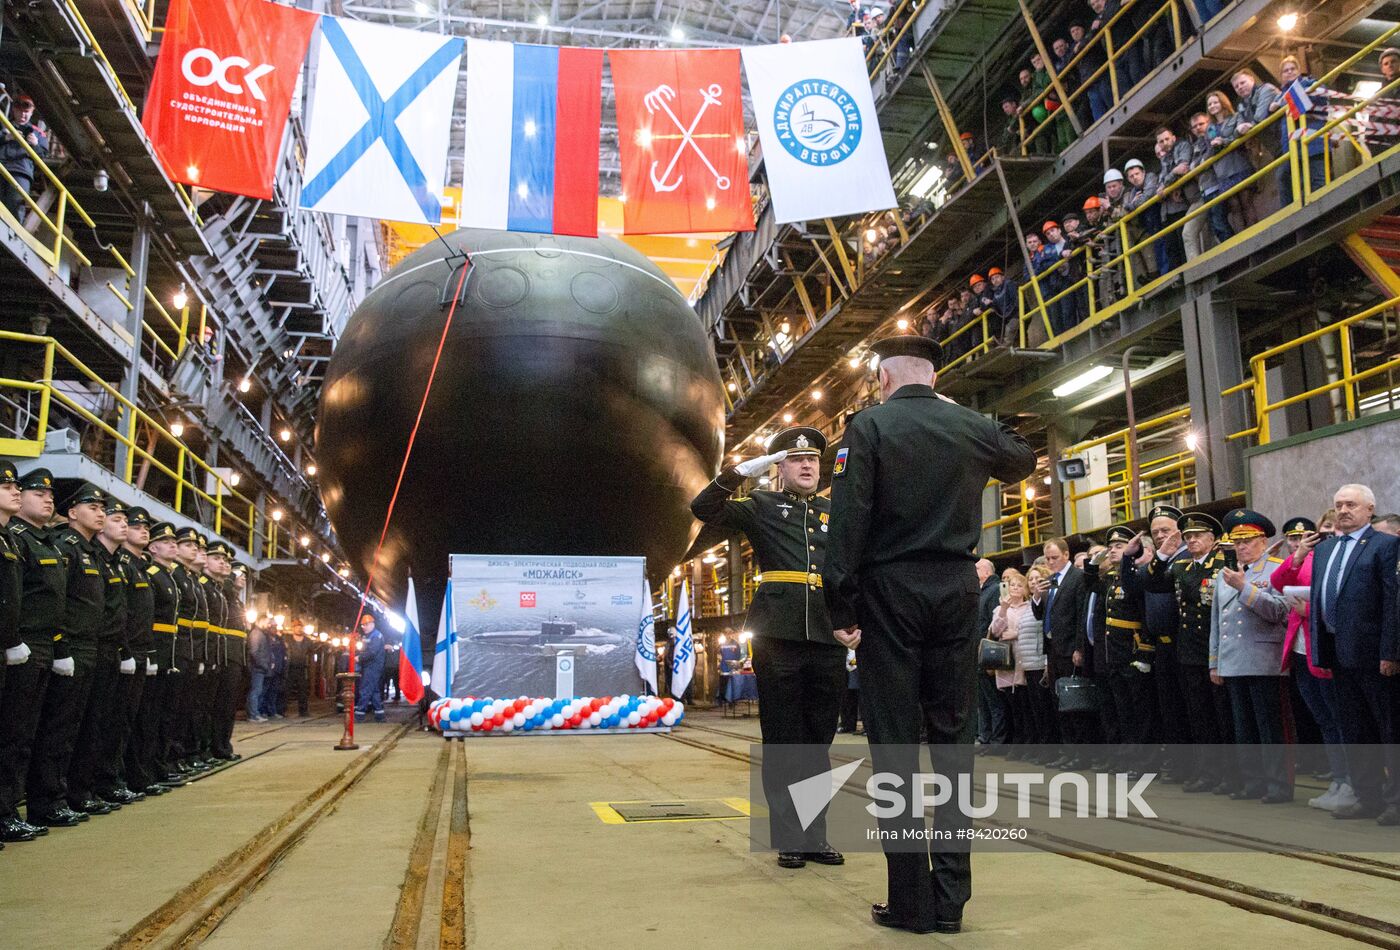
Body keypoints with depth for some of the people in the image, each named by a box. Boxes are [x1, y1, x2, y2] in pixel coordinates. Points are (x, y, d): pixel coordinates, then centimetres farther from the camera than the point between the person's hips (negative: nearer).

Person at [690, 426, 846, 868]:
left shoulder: (836, 513, 16)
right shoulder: (763, 506, 8)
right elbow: (704, 508, -5)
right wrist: (744, 469, -11)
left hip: (828, 637, 3)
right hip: (779, 636, -3)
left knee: (819, 742, 9)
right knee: (782, 741, 3)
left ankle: (816, 836, 19)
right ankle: (788, 839, 12)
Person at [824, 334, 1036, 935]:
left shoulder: (869, 426, -4)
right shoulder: (971, 426, 7)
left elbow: (847, 522, -12)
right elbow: (1024, 460, 30)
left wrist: (842, 608, -9)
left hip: (890, 593, -3)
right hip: (956, 594, 4)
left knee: (895, 741, 1)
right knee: (953, 738, 8)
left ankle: (911, 901, 4)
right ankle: (950, 897, 12)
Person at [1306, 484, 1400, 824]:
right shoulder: (1323, 548, 14)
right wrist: (1320, 649, 10)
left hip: (1372, 652, -7)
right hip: (1339, 652, 7)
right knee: (1354, 731, 14)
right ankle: (1368, 797, 24)